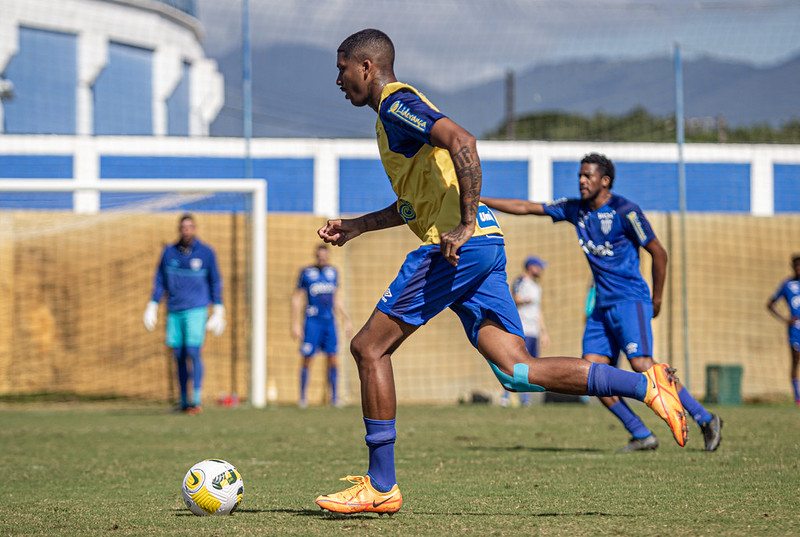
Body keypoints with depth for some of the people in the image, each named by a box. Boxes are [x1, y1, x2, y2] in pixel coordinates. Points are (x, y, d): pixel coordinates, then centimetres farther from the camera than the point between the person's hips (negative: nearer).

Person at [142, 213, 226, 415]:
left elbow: (215, 282, 7)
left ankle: (196, 400, -10)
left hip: (196, 309, -3)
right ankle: (184, 401, 11)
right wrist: (152, 306, 9)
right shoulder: (169, 252, 7)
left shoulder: (206, 252, 1)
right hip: (174, 311, 3)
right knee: (179, 356, 3)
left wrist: (218, 310, 5)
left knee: (193, 352, -13)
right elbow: (160, 281, 14)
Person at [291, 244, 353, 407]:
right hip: (313, 321, -4)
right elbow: (297, 299, -1)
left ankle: (334, 397, 7)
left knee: (332, 359, 1)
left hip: (329, 321, 4)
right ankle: (302, 397, 2)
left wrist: (346, 320, 18)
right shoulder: (306, 273, -3)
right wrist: (295, 325, -7)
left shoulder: (332, 272, 12)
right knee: (307, 359, -5)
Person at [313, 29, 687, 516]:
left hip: (459, 246, -10)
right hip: (485, 247, 10)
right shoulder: (396, 112, 27)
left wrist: (465, 225, -24)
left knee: (369, 348, -4)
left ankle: (381, 486, -3)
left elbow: (462, 142, -22)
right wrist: (357, 226, 34)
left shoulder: (396, 103, -4)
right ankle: (646, 385, -6)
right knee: (517, 371, 1)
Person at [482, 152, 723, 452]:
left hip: (630, 301, -7)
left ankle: (705, 420, -12)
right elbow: (526, 208, 15)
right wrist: (479, 201, 12)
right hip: (602, 306, 8)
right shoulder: (576, 210, 10)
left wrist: (656, 299, -1)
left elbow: (658, 253, -4)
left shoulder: (625, 212, -10)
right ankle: (642, 436, -1)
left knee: (642, 365, -22)